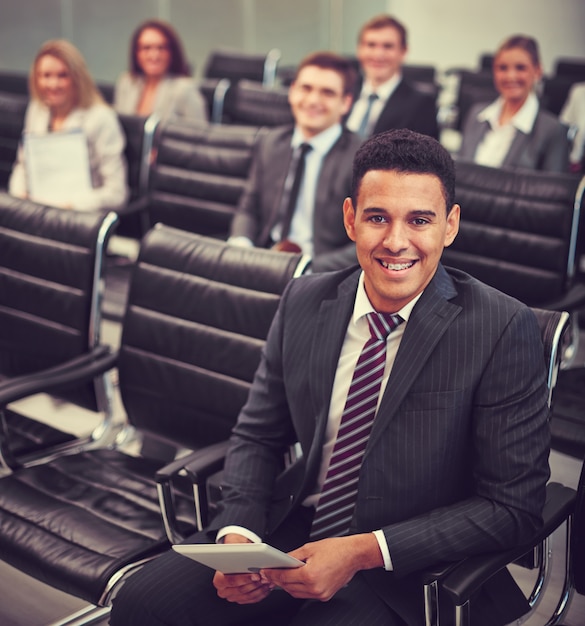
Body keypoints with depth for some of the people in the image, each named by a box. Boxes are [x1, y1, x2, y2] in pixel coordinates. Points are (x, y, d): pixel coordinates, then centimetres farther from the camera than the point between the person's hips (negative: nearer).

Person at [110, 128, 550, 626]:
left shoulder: (504, 330, -14)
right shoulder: (304, 302, 1)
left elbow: (513, 506, -13)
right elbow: (258, 436, 11)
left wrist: (364, 551, -20)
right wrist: (238, 534, -9)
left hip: (409, 570, -4)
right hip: (293, 531, 4)